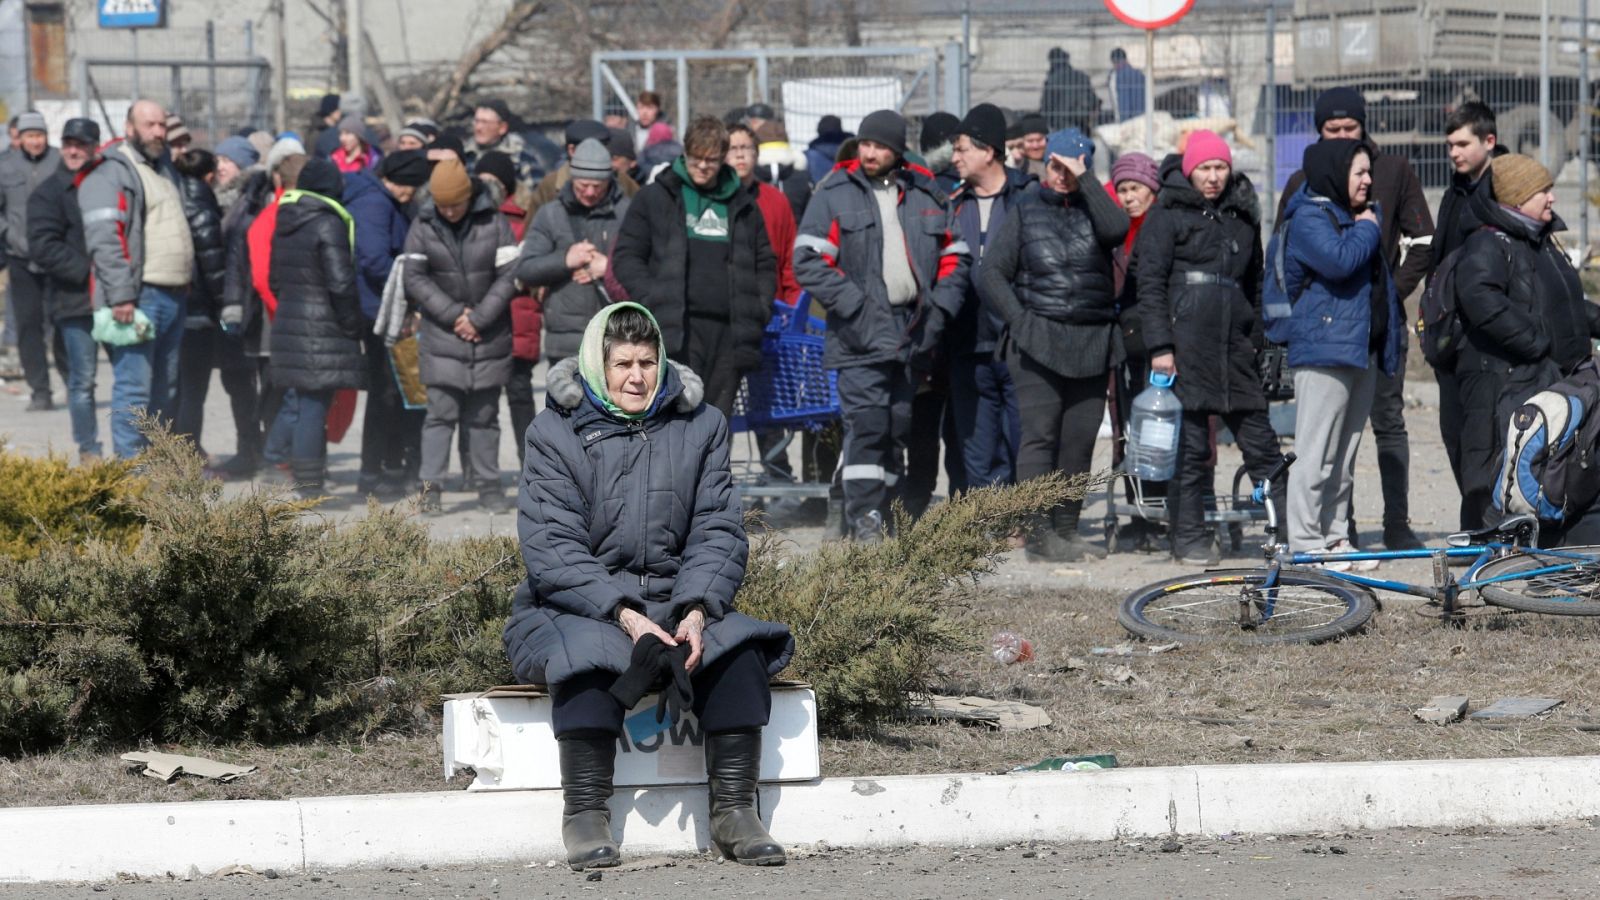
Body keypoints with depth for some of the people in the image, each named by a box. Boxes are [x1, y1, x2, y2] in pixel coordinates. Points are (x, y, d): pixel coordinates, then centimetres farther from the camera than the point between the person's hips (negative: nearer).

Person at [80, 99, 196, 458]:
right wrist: (121, 295, -25)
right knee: (134, 387, -11)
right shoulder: (112, 172, -9)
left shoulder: (163, 167, 20)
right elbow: (105, 239, -18)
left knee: (165, 388, 13)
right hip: (139, 297, -9)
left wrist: (188, 281, 21)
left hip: (173, 295, 9)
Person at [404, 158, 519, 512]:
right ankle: (430, 486, -7)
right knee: (441, 412, -7)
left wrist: (478, 318, -12)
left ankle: (489, 485, 14)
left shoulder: (493, 223, -4)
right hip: (442, 334, 0)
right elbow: (415, 278, -3)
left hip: (489, 335, 0)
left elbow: (508, 276, -6)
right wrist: (453, 314, -12)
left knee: (484, 414, 8)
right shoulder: (423, 227, -1)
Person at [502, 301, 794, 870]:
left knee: (737, 649, -26)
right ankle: (584, 818, -27)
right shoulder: (556, 433, -2)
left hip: (677, 604, 3)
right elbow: (551, 550, -11)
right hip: (574, 607, -3)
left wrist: (698, 611, -17)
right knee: (587, 655, -36)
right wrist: (623, 614, -25)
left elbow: (718, 533, 2)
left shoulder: (699, 427, 9)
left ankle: (734, 812, -19)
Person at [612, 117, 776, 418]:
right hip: (676, 330, -4)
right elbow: (626, 257, 4)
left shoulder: (743, 206, 18)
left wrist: (760, 309, 6)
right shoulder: (656, 198, 7)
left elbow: (765, 264, 23)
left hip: (730, 332, 4)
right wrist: (652, 300, -11)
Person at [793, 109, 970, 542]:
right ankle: (864, 518, -14)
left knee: (899, 427, 10)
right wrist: (853, 306, -13)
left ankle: (883, 515, 19)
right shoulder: (835, 194, 1)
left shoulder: (928, 197, 12)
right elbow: (809, 260, -6)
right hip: (861, 334, -4)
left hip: (913, 334, 4)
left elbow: (955, 258, 17)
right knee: (867, 424, -14)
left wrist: (939, 309, 2)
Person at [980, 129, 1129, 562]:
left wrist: (1084, 178, -11)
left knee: (1079, 439, 4)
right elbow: (991, 271, 6)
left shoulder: (1092, 208, 11)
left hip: (1092, 346, 3)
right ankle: (1038, 532, -11)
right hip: (1039, 342, -3)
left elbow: (1116, 229, -12)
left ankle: (1066, 529, 12)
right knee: (1040, 435, -9)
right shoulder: (1024, 211, 8)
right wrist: (1019, 320, -5)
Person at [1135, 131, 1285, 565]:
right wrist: (1159, 346, -11)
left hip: (1234, 347, 4)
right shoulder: (1169, 214, 1)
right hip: (1186, 346, -4)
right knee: (1191, 446, -2)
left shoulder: (1242, 215, 17)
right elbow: (1150, 283, -4)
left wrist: (1261, 343, 20)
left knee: (1261, 443, 1)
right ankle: (1191, 539, 5)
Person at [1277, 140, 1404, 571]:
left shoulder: (1358, 216, 22)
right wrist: (1367, 230, -7)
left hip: (1364, 349, 9)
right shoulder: (1310, 218, -8)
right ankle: (1306, 544, -9)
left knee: (1345, 454, 11)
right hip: (1324, 347, -9)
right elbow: (1338, 260, -25)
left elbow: (1382, 279, 31)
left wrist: (1394, 334, 21)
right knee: (1317, 453, -9)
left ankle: (1337, 536, 16)